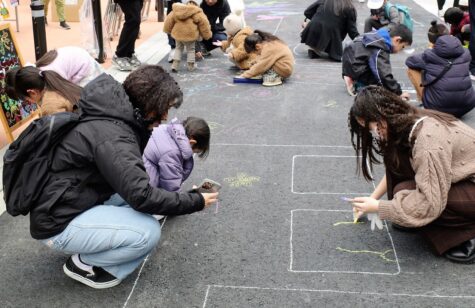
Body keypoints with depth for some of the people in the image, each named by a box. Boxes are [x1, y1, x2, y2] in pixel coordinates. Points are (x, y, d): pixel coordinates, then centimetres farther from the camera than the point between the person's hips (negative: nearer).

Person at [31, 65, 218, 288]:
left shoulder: (114, 115, 2)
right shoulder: (110, 136, -28)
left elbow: (133, 178, 10)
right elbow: (142, 197, -29)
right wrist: (195, 202, -18)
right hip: (58, 224, -10)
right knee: (148, 232, -20)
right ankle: (83, 263, 2)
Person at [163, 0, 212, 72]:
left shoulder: (176, 11, 10)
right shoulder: (197, 13, -3)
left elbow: (169, 21, 16)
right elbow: (203, 24, -2)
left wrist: (167, 30, 30)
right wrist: (207, 34, 9)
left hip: (177, 34, 4)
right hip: (190, 35, -4)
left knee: (178, 48, 22)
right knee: (190, 50, 16)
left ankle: (175, 65, 14)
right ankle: (191, 66, 22)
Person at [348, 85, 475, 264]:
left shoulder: (428, 140, -31)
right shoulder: (407, 124, -2)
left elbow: (430, 204, -31)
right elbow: (394, 172, 16)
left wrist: (376, 207, -22)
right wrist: (372, 198, 12)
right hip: (458, 178, 9)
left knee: (404, 192, -21)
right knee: (395, 159, -5)